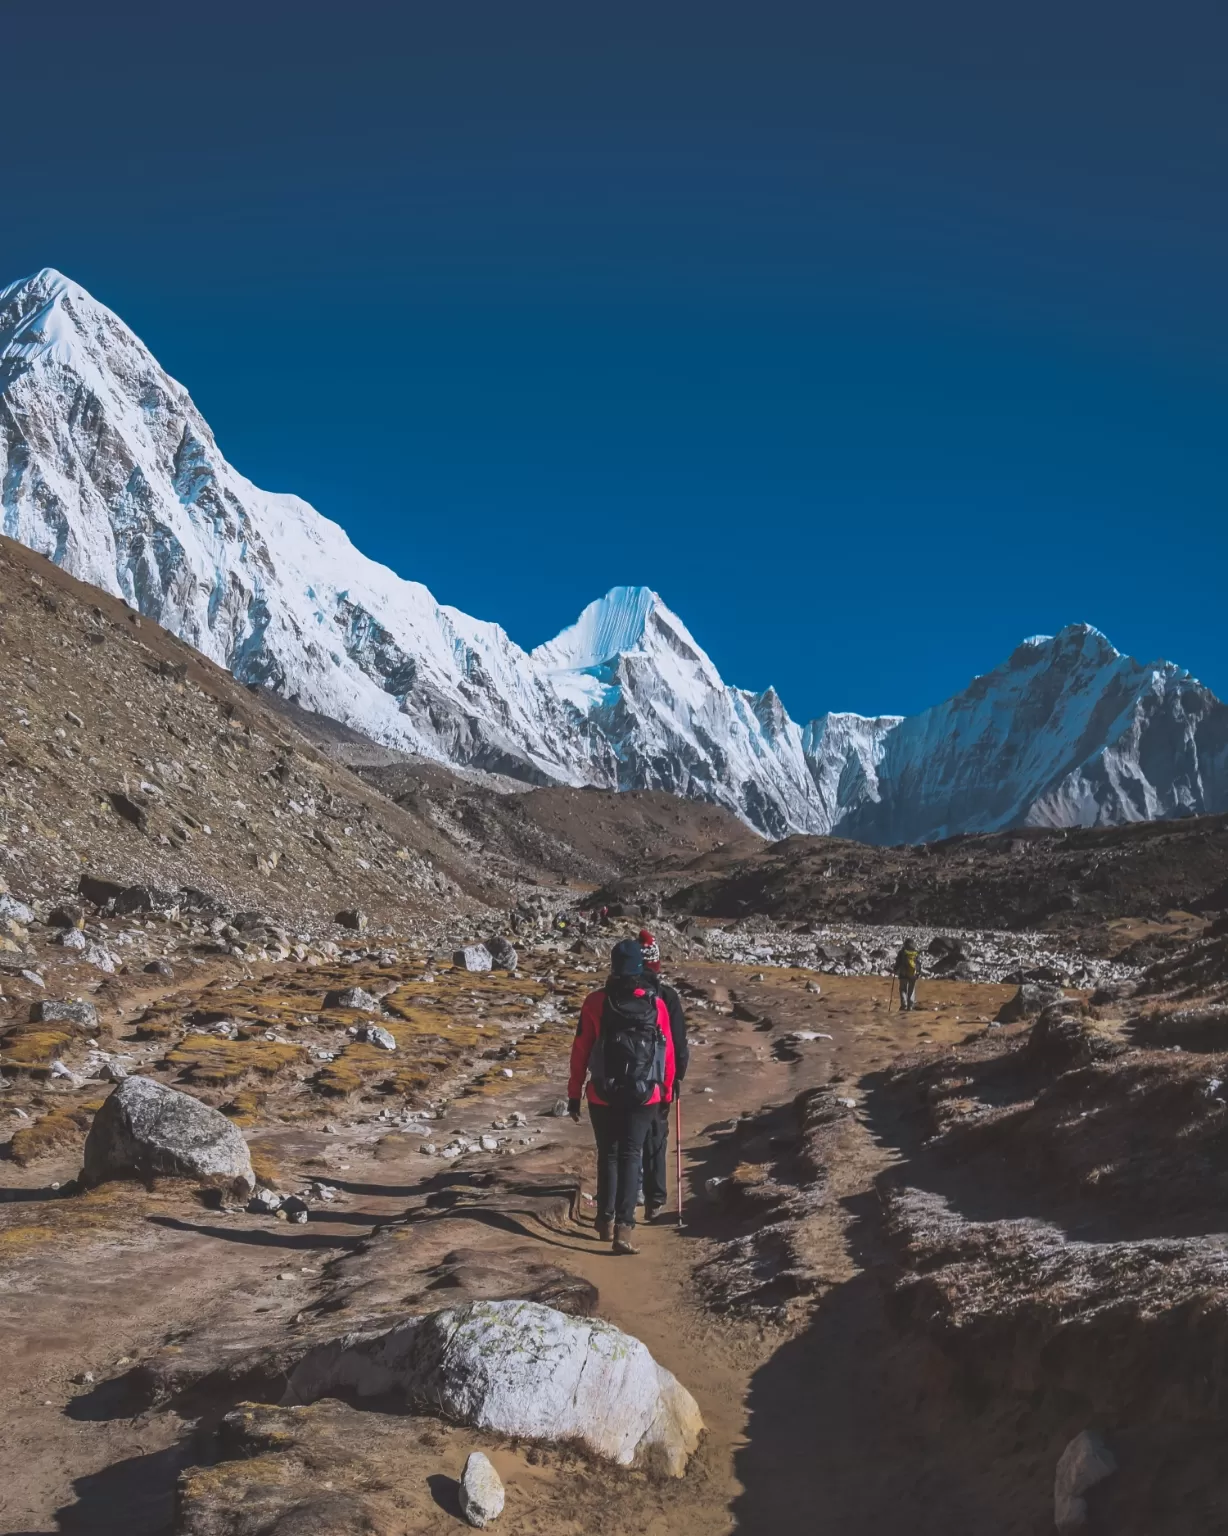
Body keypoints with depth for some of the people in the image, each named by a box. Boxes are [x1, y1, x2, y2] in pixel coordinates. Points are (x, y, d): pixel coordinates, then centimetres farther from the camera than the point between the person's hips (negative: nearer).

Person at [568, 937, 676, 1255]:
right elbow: (668, 1052, 1)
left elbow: (580, 1051, -3)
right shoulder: (657, 1004, -4)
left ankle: (606, 1221, 22)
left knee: (608, 1155, 17)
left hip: (602, 1096, 0)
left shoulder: (596, 1002, -6)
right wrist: (666, 1092, 13)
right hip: (644, 1097, 0)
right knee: (631, 1156, 3)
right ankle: (623, 1227, -10)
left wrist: (574, 1093, 6)